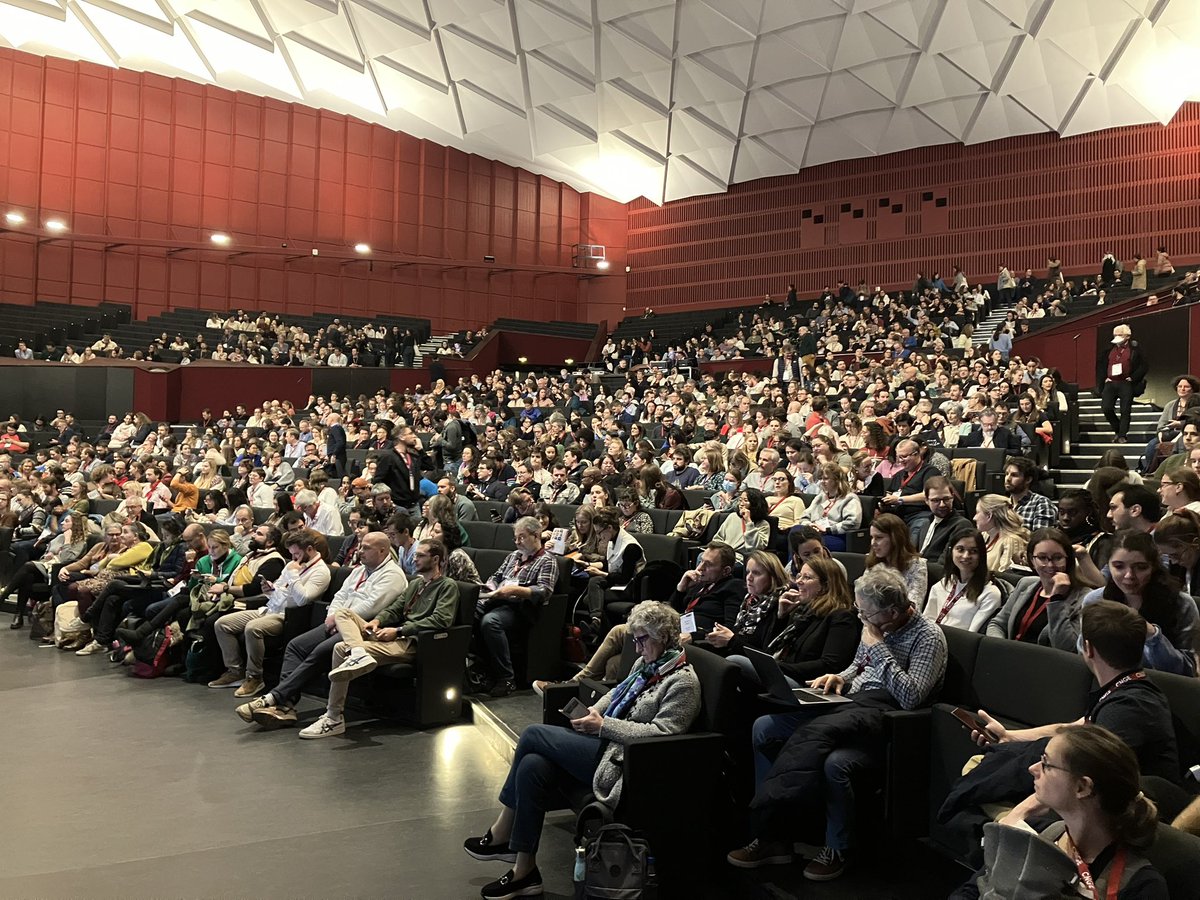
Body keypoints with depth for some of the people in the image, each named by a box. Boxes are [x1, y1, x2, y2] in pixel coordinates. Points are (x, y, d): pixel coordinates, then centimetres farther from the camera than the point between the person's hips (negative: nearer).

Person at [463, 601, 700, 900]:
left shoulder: (683, 681, -12)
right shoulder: (647, 662, 14)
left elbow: (661, 732, -20)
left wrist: (603, 725, -18)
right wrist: (594, 712, 6)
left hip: (620, 760, -9)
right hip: (605, 742, 9)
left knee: (533, 735, -11)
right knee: (533, 766, -14)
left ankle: (502, 833, 4)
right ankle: (524, 870, -4)